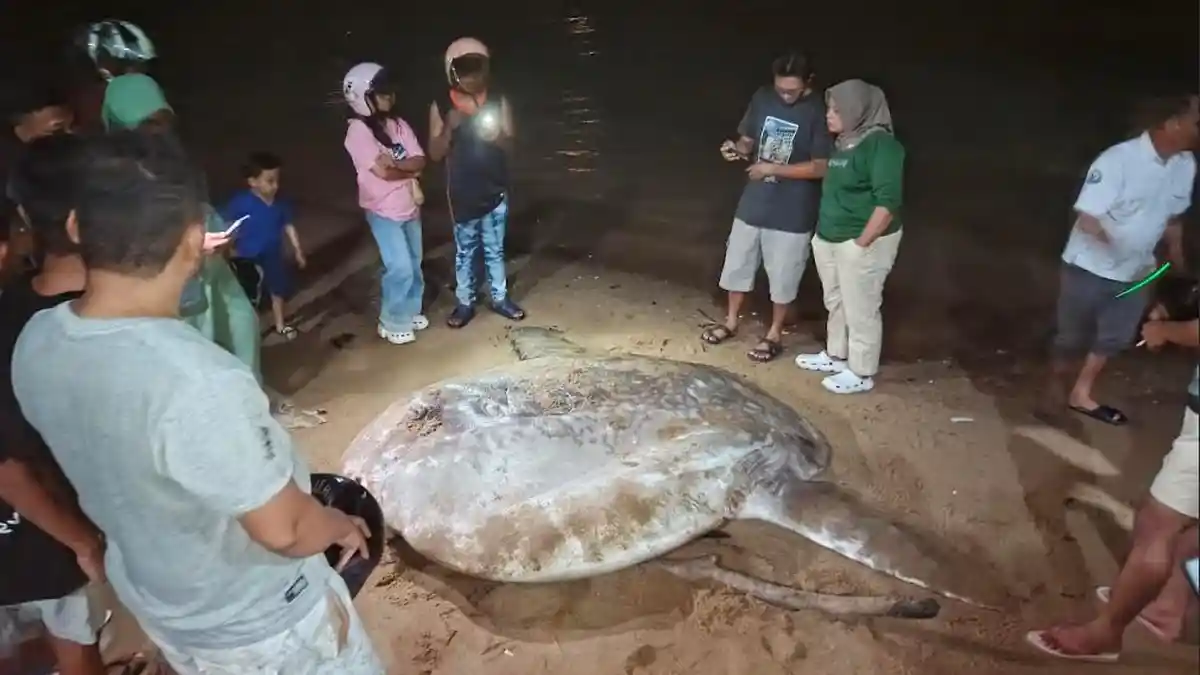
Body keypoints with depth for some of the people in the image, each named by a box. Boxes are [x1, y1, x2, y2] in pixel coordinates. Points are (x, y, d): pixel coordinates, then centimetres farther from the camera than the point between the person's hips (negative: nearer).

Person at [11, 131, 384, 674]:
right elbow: (283, 529, -28)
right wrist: (343, 524, -8)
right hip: (258, 624, -7)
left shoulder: (35, 345, -15)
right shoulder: (196, 381, -40)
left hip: (154, 600, 7)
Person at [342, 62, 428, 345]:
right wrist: (410, 170, -8)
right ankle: (392, 323, 10)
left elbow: (420, 161, -5)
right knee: (400, 268, -8)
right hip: (383, 212, -6)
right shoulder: (358, 130, -16)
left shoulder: (398, 124, 2)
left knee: (414, 264, 15)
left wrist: (394, 163, -19)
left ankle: (411, 311, 35)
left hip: (410, 207, 6)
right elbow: (382, 171, -22)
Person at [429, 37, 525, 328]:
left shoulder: (499, 101, -3)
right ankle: (465, 303, 24)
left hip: (495, 190, 1)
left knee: (495, 249, 13)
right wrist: (449, 129, -22)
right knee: (465, 251, 11)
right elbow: (435, 154, -5)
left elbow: (510, 144, 2)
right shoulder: (441, 106, -6)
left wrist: (496, 136, -21)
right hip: (462, 194, -1)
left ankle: (500, 298, 28)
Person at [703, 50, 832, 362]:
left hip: (792, 211, -5)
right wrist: (736, 148, -13)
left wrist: (774, 168, -23)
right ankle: (731, 322, 36)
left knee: (782, 275, 9)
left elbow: (821, 167, -18)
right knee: (737, 263, 16)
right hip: (754, 202, 5)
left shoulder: (819, 112, -17)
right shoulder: (762, 98, -2)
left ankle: (774, 335, 28)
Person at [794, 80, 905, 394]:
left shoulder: (881, 145, -19)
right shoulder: (845, 142, 9)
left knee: (860, 310, 3)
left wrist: (862, 242, -22)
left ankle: (861, 374, 17)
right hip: (829, 239, 9)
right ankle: (835, 356, 39)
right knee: (836, 303, 21)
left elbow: (888, 201, -23)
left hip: (861, 243, -9)